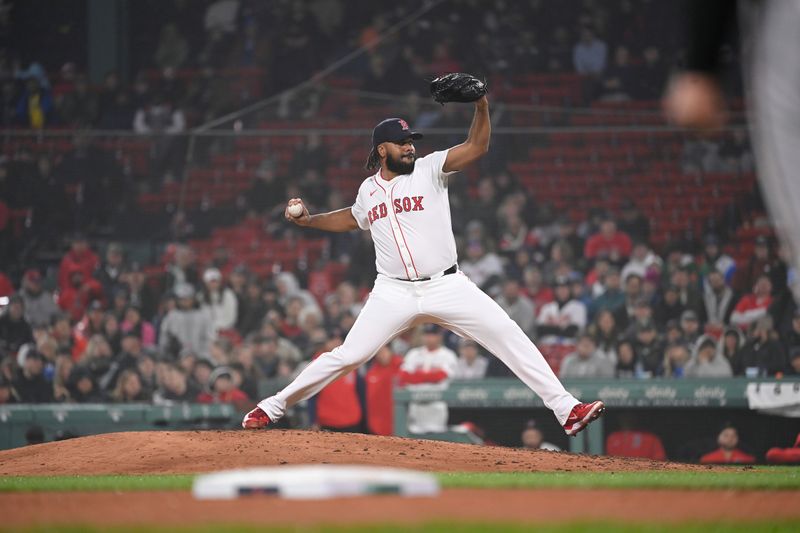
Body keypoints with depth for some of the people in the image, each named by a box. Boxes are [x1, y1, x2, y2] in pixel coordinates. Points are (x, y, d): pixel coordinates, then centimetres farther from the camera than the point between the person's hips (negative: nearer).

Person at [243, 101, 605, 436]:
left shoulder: (429, 169, 2)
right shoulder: (369, 189, 11)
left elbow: (477, 147, -10)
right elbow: (351, 219, 32)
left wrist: (481, 104, -25)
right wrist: (308, 220, 19)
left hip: (446, 287, -1)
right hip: (394, 293, 1)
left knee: (510, 337, -12)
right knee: (348, 355, -6)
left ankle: (566, 409, -11)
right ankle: (273, 407, 7)